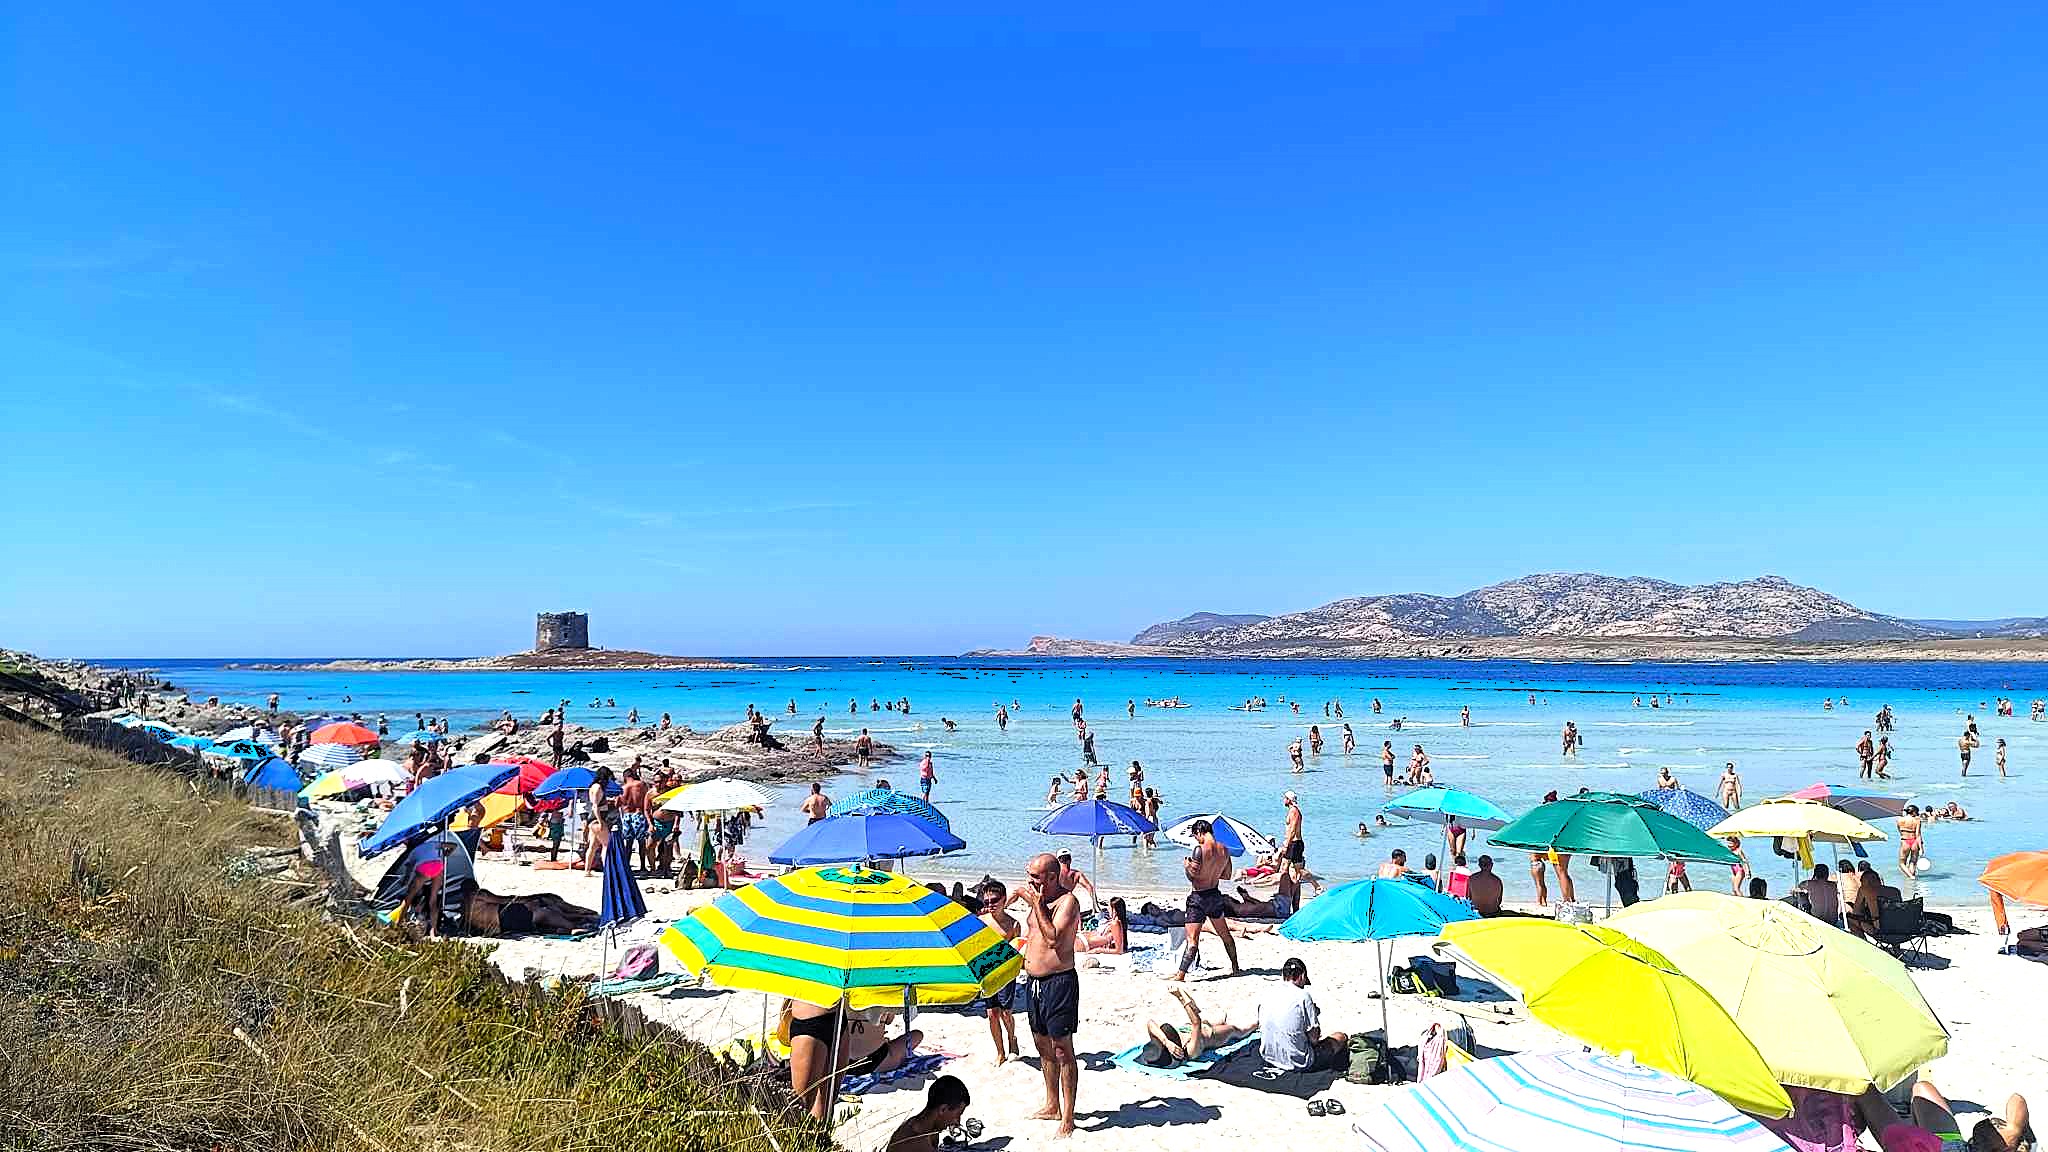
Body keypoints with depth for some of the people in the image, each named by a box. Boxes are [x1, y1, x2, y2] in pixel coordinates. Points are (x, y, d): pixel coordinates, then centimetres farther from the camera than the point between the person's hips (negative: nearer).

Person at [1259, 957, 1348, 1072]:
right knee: (1341, 1037, 15)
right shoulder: (1303, 995, -15)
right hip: (1299, 1064, -6)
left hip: (1270, 1061, 6)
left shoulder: (1266, 996, 1)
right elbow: (1314, 1038, -14)